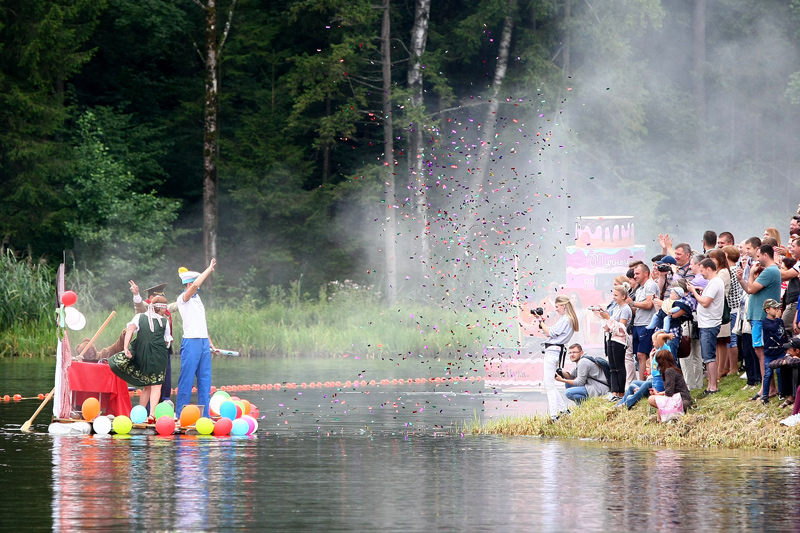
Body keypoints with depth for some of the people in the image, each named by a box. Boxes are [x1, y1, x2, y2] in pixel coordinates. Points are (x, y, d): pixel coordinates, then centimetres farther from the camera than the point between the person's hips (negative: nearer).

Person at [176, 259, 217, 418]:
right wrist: (209, 269, -17)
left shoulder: (197, 298, 18)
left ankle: (204, 415, 10)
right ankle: (181, 415, -3)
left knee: (205, 380, 7)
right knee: (187, 380, -6)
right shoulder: (183, 298, -6)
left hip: (203, 342, 8)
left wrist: (209, 341, 20)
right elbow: (195, 285, -24)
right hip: (191, 342, -8)